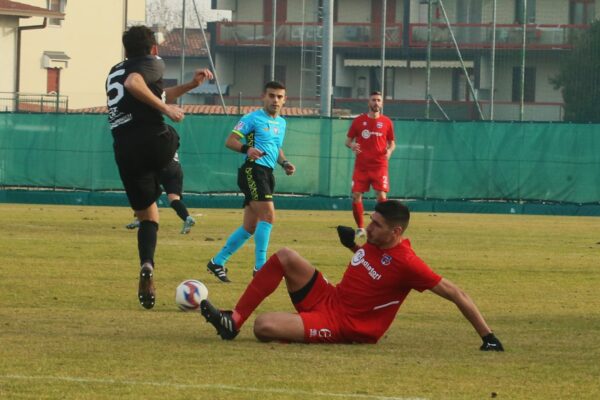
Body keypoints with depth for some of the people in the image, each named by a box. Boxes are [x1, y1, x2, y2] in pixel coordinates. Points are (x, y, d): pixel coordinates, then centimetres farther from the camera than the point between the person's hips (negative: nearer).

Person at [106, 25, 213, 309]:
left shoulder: (114, 72, 28)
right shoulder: (152, 63, 2)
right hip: (155, 141, -5)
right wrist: (165, 107, -14)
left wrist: (191, 85, 34)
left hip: (125, 152, 5)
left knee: (147, 216, 13)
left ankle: (147, 264, -12)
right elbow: (133, 83, -21)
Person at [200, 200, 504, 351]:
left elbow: (455, 294, -21)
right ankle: (233, 321, 1)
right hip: (329, 298, 9)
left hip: (342, 327, -9)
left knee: (264, 326, -27)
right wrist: (354, 242, 6)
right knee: (285, 257, -3)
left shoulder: (405, 263, -23)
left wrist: (487, 337, -22)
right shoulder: (373, 243, 3)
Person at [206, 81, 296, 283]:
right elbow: (230, 141, -8)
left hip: (268, 174, 9)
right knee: (268, 215, -22)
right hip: (253, 170, -9)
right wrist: (246, 149, -28)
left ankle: (217, 262, 20)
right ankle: (260, 266, -22)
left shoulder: (281, 123, 19)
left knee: (250, 227, 10)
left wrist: (284, 163, 12)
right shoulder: (253, 118, -4)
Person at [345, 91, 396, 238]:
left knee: (381, 196, -11)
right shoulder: (359, 121, 5)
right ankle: (360, 228, 12)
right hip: (361, 165, 1)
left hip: (379, 166, -1)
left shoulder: (386, 122, 6)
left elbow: (392, 143, 13)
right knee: (356, 196, -2)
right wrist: (351, 145, -14)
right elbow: (348, 140, 9)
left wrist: (390, 150, -9)